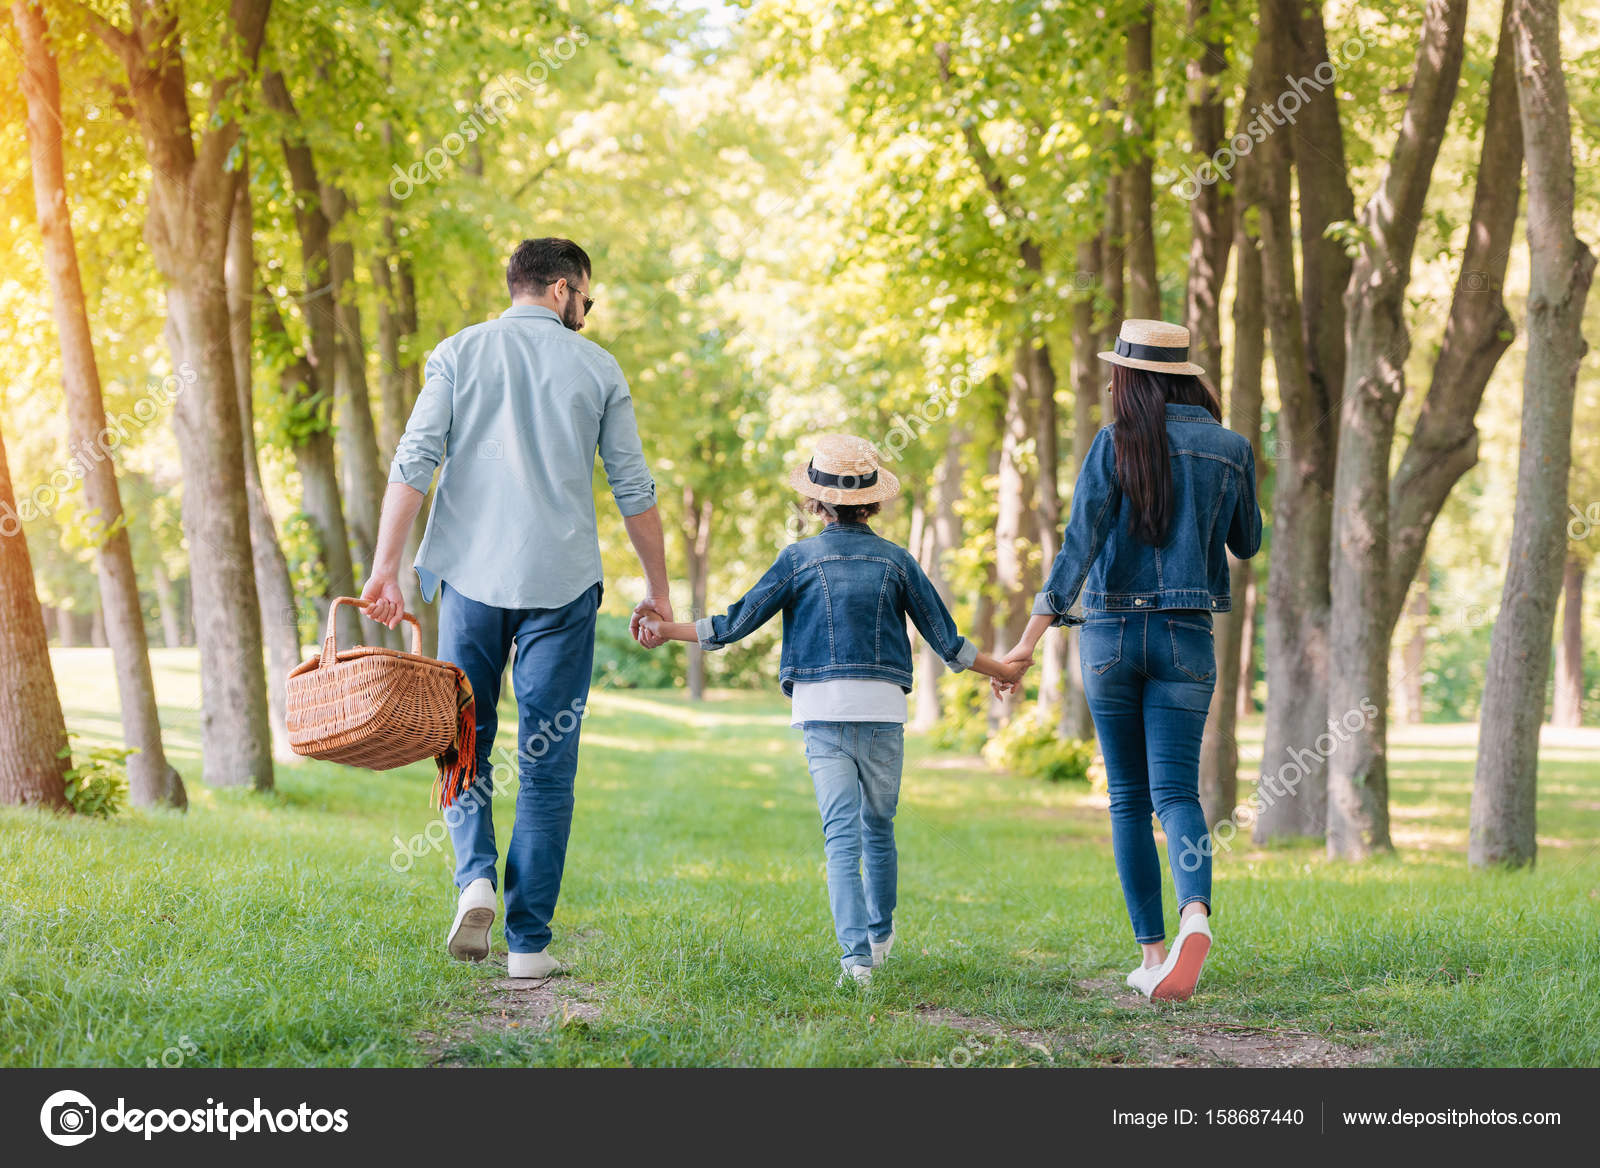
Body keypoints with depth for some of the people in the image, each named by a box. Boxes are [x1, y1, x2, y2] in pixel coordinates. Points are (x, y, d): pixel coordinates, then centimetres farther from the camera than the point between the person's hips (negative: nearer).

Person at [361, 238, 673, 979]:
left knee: (464, 741, 16)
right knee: (547, 765, 5)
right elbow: (634, 492, 6)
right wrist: (657, 589, 16)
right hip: (561, 582, 0)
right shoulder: (597, 368, 5)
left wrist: (384, 569, -6)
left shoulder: (459, 353, 5)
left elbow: (414, 463, -5)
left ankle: (475, 876, -9)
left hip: (471, 576, 1)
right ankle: (528, 942, 3)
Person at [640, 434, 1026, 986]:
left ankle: (856, 957, -18)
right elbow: (946, 639, 10)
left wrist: (669, 630, 11)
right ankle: (880, 936, 34)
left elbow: (737, 622, -1)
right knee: (879, 826, 18)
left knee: (842, 832, -6)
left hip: (822, 710, -2)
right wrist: (999, 670, 25)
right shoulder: (897, 560, 5)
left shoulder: (799, 558, -1)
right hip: (884, 709, 2)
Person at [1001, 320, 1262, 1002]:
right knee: (1175, 790, -4)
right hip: (1186, 637, 1)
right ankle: (1195, 914, -33)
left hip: (1111, 632, -1)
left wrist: (1032, 636, -20)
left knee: (1128, 798, 10)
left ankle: (1152, 953, 10)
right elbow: (1247, 544, 18)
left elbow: (1080, 542, -16)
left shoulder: (1115, 443, -6)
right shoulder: (1232, 450, 3)